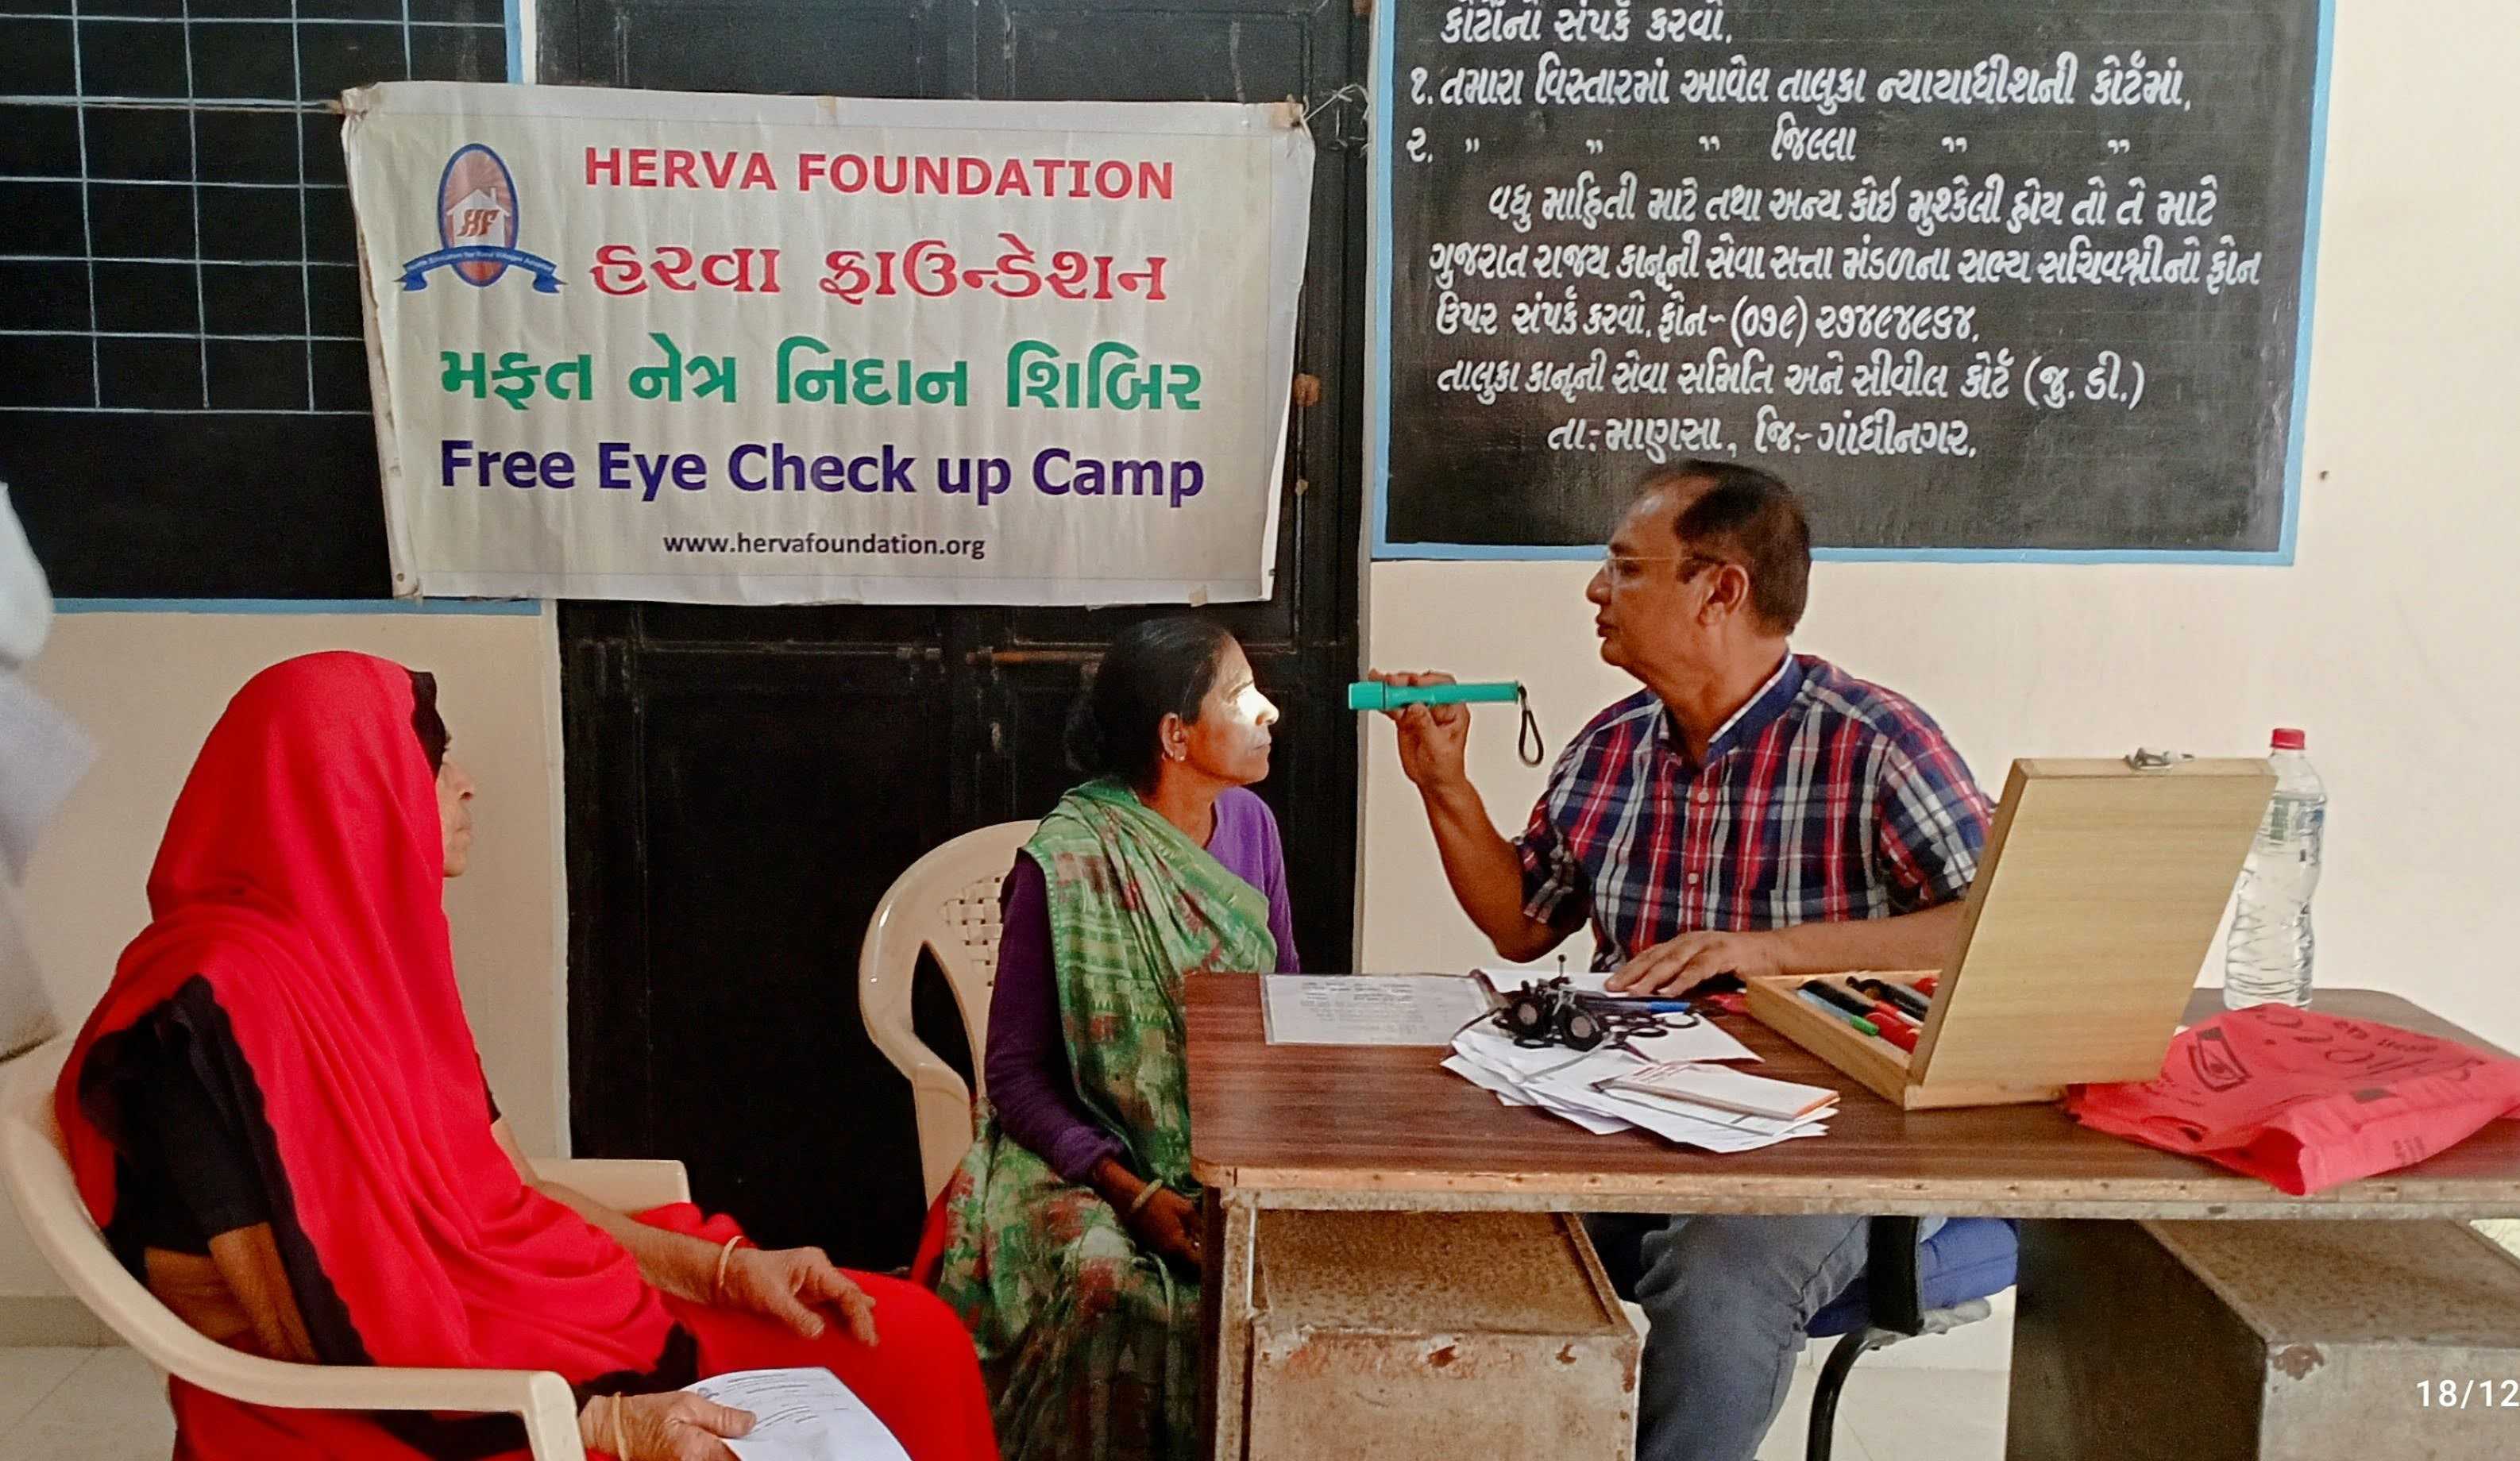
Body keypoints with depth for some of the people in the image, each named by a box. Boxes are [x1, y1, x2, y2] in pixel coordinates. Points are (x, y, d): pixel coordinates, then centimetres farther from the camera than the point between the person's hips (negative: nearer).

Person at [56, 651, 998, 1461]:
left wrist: (726, 1266, 1)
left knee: (909, 1346, -1)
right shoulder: (218, 1006, -19)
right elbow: (322, 1344, -20)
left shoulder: (368, 953, 8)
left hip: (499, 1329, 8)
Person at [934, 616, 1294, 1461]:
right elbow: (1016, 1075, -9)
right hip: (1088, 1158, -5)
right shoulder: (1065, 865, -13)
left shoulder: (1249, 824, 4)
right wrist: (1132, 1194, -21)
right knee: (1106, 1277, -33)